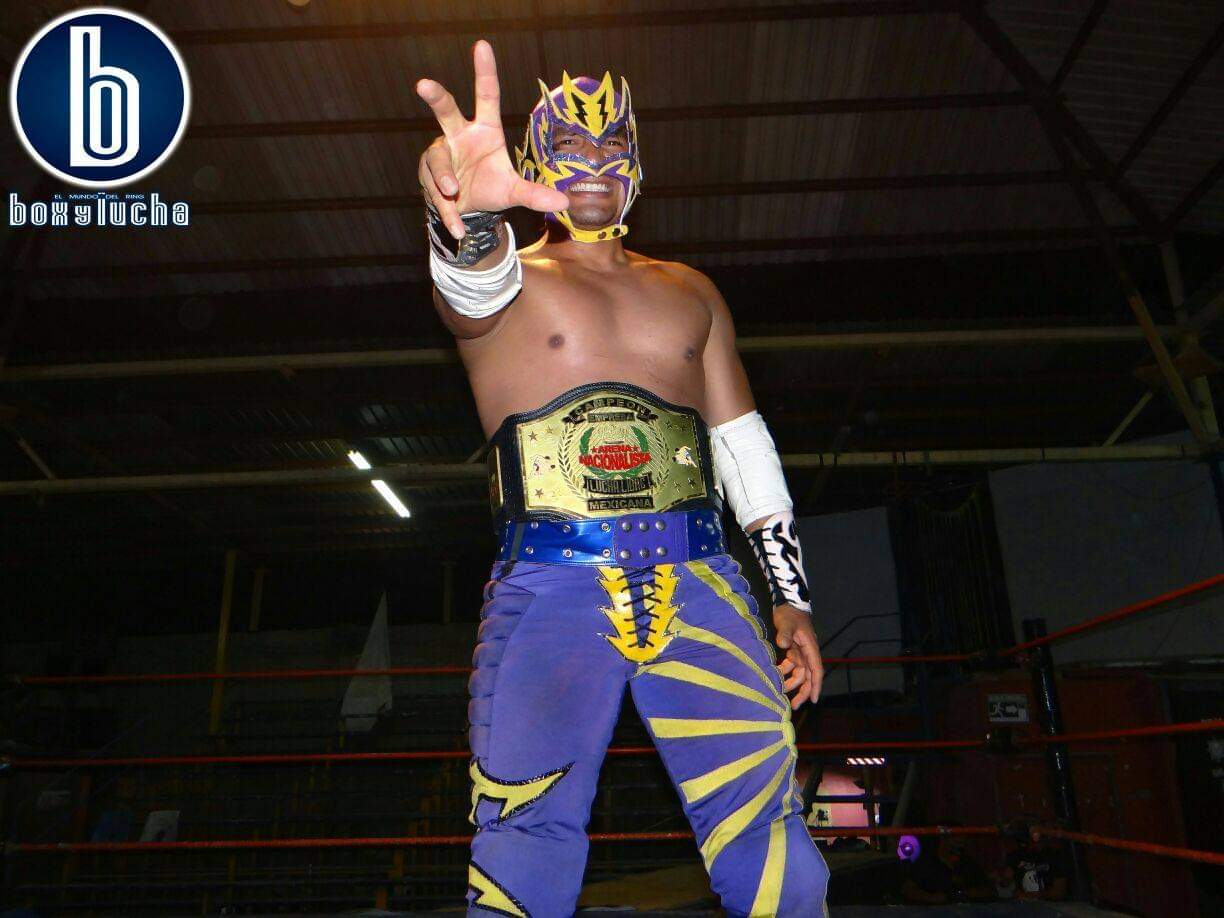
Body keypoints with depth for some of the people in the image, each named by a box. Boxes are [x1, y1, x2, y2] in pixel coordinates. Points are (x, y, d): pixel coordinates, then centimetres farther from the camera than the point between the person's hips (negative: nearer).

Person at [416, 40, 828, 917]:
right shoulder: (506, 280, 11)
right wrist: (469, 217, -40)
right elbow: (474, 282, -16)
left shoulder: (689, 292, 21)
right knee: (525, 846, -6)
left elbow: (746, 448, 19)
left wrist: (791, 599, 15)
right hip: (549, 585, -2)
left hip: (697, 579, 3)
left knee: (770, 842, -2)